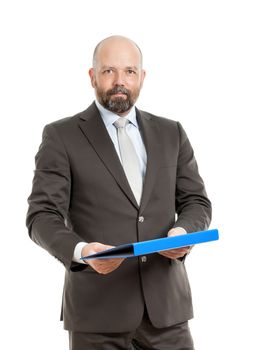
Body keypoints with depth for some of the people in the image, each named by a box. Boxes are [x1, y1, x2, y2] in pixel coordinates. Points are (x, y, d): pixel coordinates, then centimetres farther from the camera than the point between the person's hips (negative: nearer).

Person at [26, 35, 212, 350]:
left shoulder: (171, 133, 11)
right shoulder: (61, 136, 0)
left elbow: (196, 202, 11)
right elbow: (43, 216, -6)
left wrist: (183, 231, -11)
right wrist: (80, 250, -25)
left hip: (165, 304, 3)